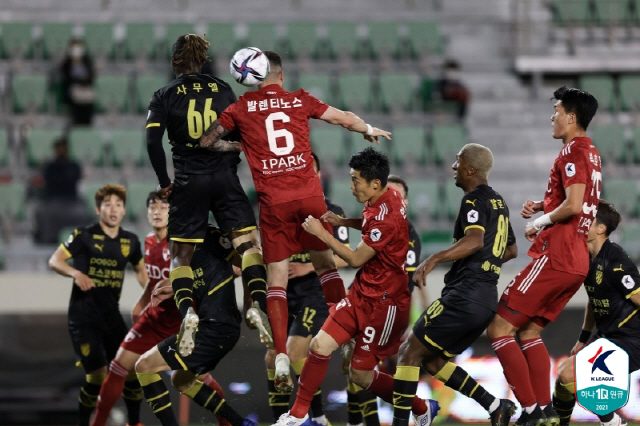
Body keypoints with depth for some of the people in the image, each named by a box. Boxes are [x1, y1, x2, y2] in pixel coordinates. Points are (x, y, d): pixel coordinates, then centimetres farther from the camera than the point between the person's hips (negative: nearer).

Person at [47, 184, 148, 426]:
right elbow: (54, 261, -11)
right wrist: (75, 273, -29)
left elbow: (140, 270, 24)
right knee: (97, 374, -13)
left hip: (111, 315, 5)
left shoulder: (130, 241, 6)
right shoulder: (85, 236, -9)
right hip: (83, 317, -5)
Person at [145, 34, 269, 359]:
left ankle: (187, 311, -17)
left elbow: (153, 141, -7)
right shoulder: (221, 89, 7)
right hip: (224, 179, 1)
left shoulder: (166, 96, 2)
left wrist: (164, 182, 2)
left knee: (180, 255, 6)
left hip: (189, 183, -1)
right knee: (248, 243, 3)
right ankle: (259, 305, -18)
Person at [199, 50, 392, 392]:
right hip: (309, 194, 1)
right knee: (326, 264, 15)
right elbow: (346, 119, 19)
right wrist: (369, 130, 39)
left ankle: (281, 359, -9)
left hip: (273, 200, -1)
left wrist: (235, 146, 27)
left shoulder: (242, 107, 5)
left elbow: (206, 142, 9)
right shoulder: (300, 101, 8)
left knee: (276, 277, 1)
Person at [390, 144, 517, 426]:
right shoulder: (498, 202, 20)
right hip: (487, 299, 9)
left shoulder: (474, 200, -8)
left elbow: (475, 240, -27)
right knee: (434, 360, 15)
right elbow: (511, 250, 32)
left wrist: (434, 259, -36)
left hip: (465, 295, -9)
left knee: (409, 353, -3)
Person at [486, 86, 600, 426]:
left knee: (499, 328, -8)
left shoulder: (573, 150, -12)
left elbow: (573, 205, -23)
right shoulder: (590, 152, 19)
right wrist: (540, 206, 15)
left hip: (556, 257, -10)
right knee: (529, 332, 16)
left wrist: (541, 222, -7)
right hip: (577, 261, 10)